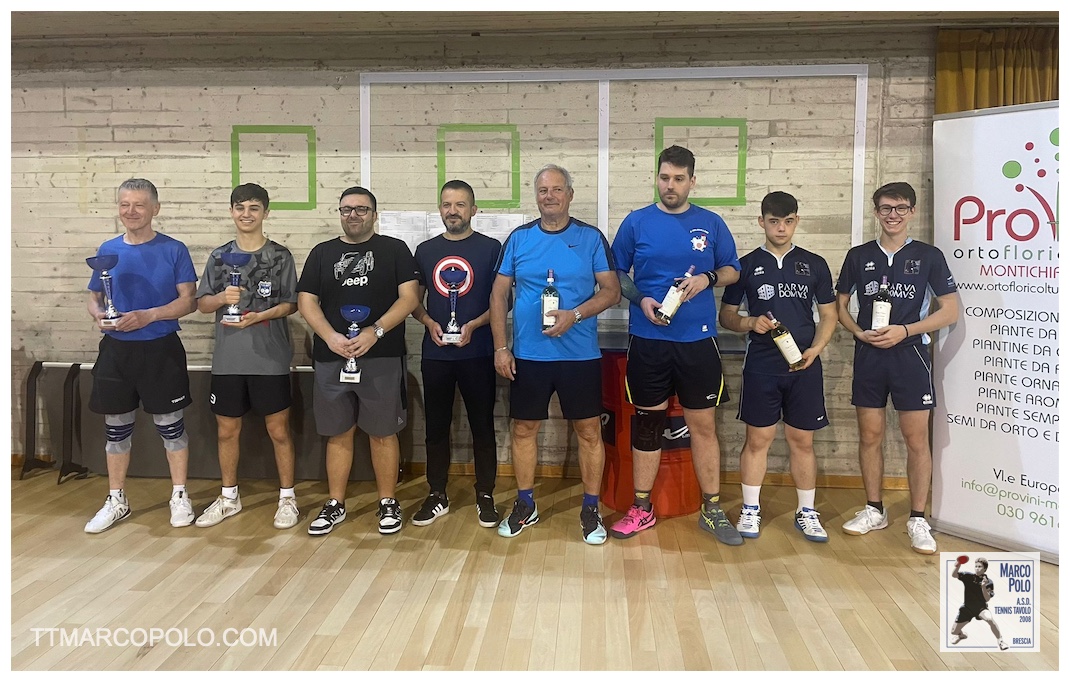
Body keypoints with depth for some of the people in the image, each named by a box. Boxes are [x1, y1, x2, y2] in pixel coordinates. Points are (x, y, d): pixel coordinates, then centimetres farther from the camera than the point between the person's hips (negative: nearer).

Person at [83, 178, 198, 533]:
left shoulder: (174, 250, -4)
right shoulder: (107, 250, 6)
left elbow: (188, 300, -8)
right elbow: (93, 298, 12)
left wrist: (148, 316, -21)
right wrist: (98, 315, -10)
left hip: (162, 350, -3)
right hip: (116, 350, 4)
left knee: (170, 424, 6)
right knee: (116, 427, 11)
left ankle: (179, 496, 20)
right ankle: (116, 501, 25)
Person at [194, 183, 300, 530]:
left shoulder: (280, 256, 0)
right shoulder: (219, 256, 8)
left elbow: (291, 304, -3)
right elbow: (202, 303, 9)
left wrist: (258, 316, -19)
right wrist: (221, 298, -13)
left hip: (270, 359, -3)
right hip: (227, 360, 3)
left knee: (278, 430, 4)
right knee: (227, 431, 13)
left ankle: (287, 498, 18)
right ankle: (229, 497, 30)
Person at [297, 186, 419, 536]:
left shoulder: (394, 249, 4)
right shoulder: (322, 253, 11)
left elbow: (409, 297, -5)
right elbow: (306, 301, 5)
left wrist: (374, 331, -17)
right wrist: (331, 337, -13)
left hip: (382, 358, -2)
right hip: (331, 358, 3)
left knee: (383, 432, 5)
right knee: (338, 434, 10)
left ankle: (388, 503, 18)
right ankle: (335, 504, 22)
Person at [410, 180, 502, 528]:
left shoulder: (491, 248, -1)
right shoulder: (425, 251, 9)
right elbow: (414, 300, 13)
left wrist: (473, 325, -15)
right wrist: (429, 322, -7)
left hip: (477, 353, -3)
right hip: (435, 354, 3)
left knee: (483, 425, 5)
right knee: (436, 426, 10)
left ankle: (485, 496, 18)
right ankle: (437, 496, 23)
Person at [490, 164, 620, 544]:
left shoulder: (591, 238, 1)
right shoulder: (519, 238, 5)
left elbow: (611, 291, -3)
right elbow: (499, 294, 6)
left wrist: (574, 315, -19)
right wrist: (500, 348, -1)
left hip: (581, 355, -1)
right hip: (528, 355, 2)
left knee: (589, 431, 5)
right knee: (524, 429, 9)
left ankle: (590, 509, 21)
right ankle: (525, 505, 27)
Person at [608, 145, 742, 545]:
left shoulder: (711, 223, 4)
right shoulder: (636, 222, 2)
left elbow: (732, 270, 11)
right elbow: (617, 273, 7)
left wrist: (707, 278, -10)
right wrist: (641, 299, -11)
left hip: (697, 339, 1)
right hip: (648, 339, 0)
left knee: (703, 425, 5)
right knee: (647, 422, 7)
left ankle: (712, 510, 19)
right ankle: (642, 509, 20)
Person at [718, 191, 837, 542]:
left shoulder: (815, 264, 7)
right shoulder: (746, 265, 4)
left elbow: (828, 315, 9)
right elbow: (726, 315, 7)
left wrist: (815, 348, -8)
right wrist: (749, 323, -14)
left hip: (804, 367, 1)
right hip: (761, 366, -1)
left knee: (802, 440, 8)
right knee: (758, 438, 4)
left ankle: (806, 512, 20)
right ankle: (750, 510, 16)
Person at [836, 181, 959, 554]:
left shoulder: (928, 255, 1)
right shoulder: (859, 255, 6)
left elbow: (950, 310, -1)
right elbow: (840, 305, 12)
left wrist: (905, 331, -13)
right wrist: (860, 332, -7)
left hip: (910, 355, -2)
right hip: (868, 355, 2)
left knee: (916, 439, 0)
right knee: (870, 435, 8)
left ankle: (917, 519, 11)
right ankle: (874, 510, 21)